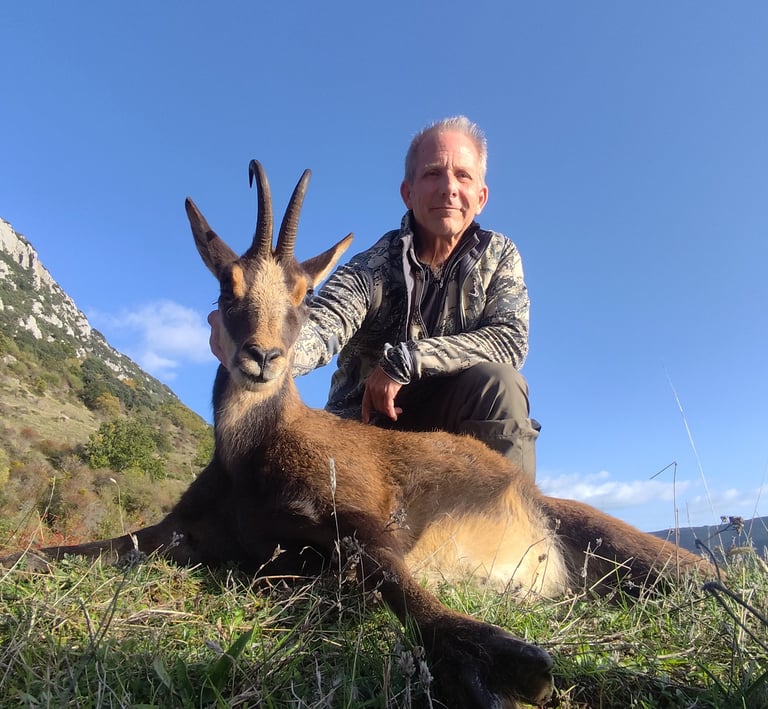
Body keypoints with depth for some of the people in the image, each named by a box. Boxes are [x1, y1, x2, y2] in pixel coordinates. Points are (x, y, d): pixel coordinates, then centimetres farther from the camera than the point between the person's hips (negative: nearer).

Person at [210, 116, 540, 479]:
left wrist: (404, 360, -25)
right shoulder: (371, 269, -12)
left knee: (500, 382, -26)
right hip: (365, 424, -1)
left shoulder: (499, 256, -3)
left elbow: (511, 339, -17)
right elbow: (319, 330, -30)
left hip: (446, 428, 1)